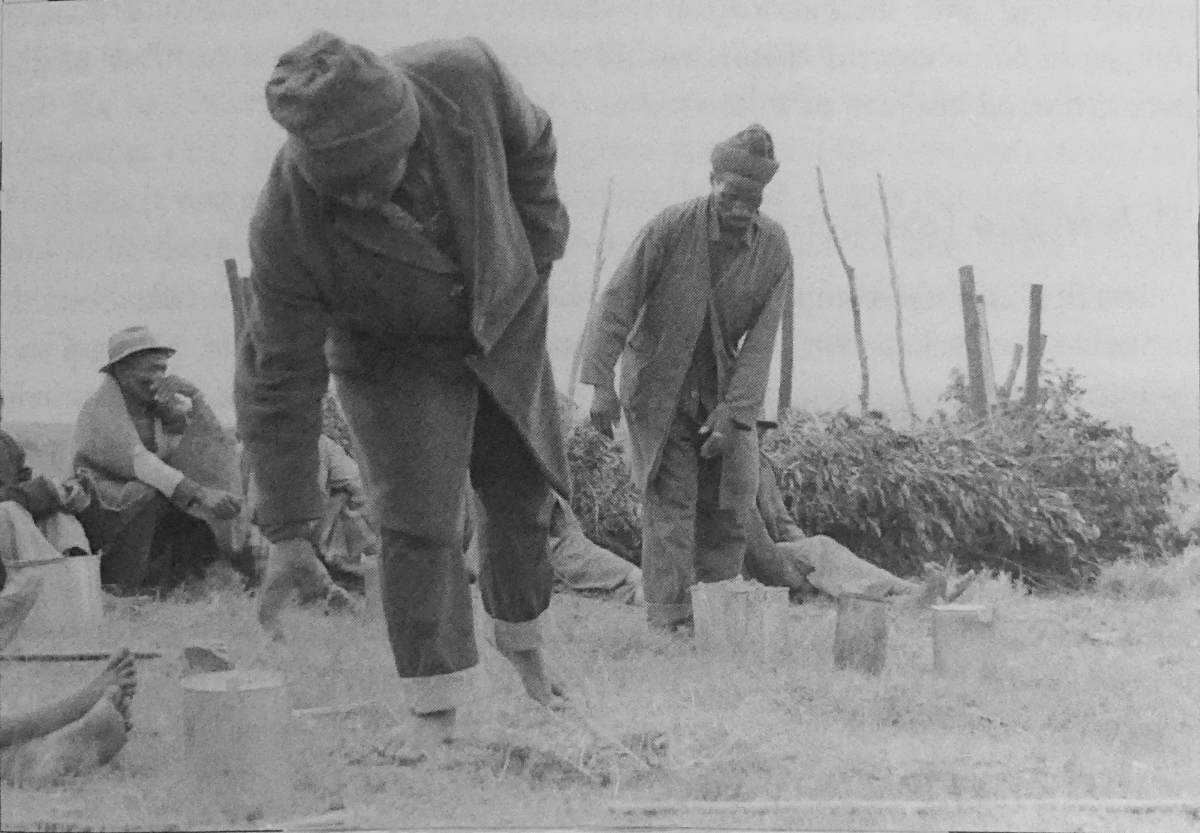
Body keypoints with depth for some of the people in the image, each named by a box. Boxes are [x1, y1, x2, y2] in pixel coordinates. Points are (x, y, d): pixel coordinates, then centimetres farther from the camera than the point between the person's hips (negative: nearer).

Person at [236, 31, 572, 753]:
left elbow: (531, 145, -7)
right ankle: (435, 710, 1)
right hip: (393, 354, -3)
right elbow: (280, 381, -28)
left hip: (504, 321, 3)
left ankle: (524, 638, 42)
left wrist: (535, 258, -3)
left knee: (525, 491, 16)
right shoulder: (285, 226, -37)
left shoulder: (468, 78, -34)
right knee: (418, 518, -13)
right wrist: (289, 532, -27)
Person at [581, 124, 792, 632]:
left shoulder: (774, 249, -10)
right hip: (656, 386, -3)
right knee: (670, 500, -12)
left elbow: (760, 340, -11)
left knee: (724, 507, 0)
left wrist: (733, 415, -18)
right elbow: (618, 302, -16)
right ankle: (668, 624, -14)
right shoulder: (671, 229, -18)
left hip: (721, 390, 3)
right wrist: (601, 384, -21)